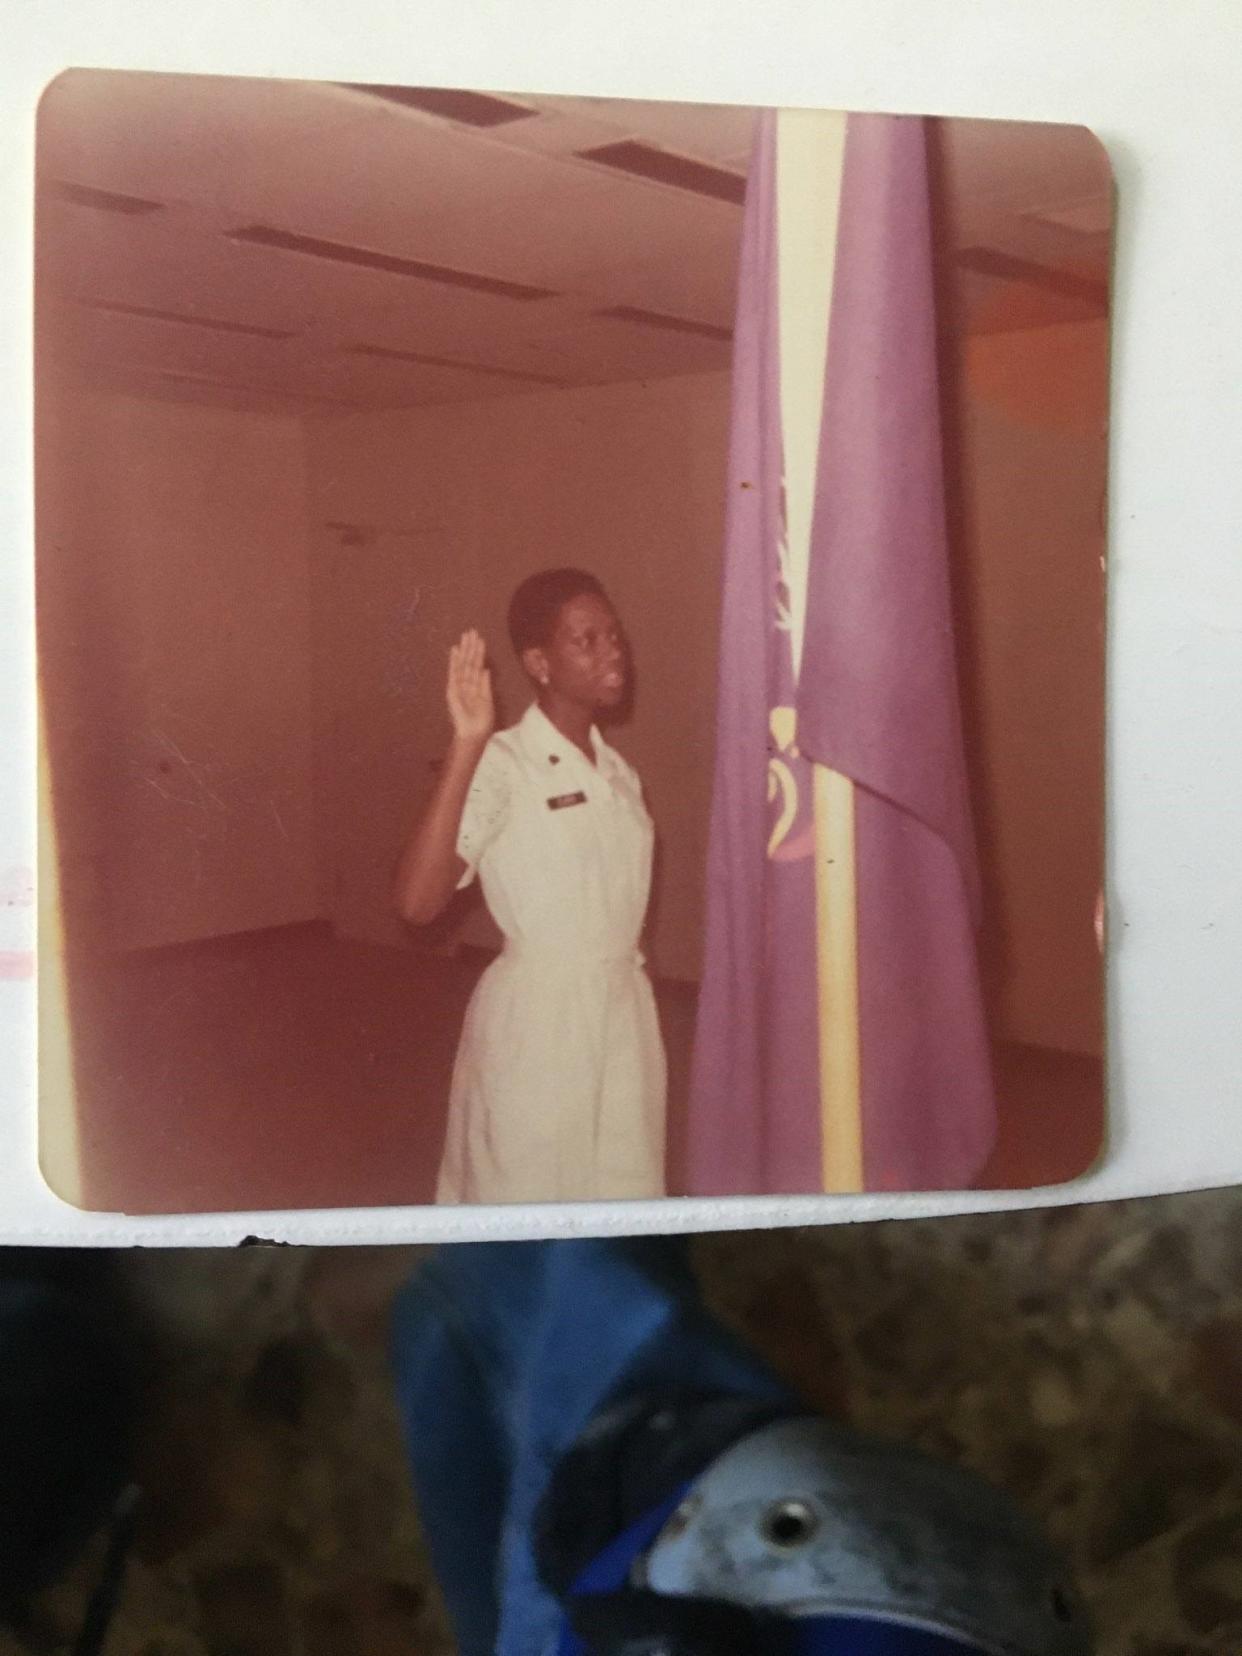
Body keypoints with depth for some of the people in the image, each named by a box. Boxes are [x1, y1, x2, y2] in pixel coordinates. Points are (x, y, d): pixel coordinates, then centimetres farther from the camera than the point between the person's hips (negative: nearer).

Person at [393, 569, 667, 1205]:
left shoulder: (618, 773, 8)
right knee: (527, 1195, 7)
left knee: (621, 1188, 14)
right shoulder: (501, 765, -15)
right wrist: (465, 747, -33)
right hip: (536, 1023, -6)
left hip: (625, 1017, 7)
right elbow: (417, 901, -29)